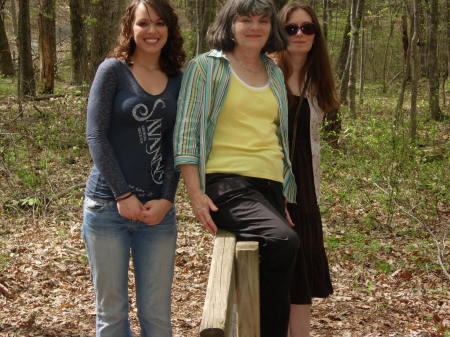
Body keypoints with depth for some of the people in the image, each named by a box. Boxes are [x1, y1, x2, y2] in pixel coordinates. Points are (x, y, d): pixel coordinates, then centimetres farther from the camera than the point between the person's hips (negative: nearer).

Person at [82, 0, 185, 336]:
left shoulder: (178, 80, 9)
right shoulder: (113, 70, -1)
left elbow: (177, 146, 6)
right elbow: (96, 135, -6)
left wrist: (166, 199, -7)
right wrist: (123, 195, -13)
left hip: (158, 209, 3)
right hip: (108, 206, -3)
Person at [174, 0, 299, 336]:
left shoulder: (274, 74, 19)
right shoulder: (206, 66, 3)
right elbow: (186, 133, -3)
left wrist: (286, 196, 20)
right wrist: (195, 193, -13)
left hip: (270, 186, 6)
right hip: (226, 183, -6)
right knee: (283, 240, -29)